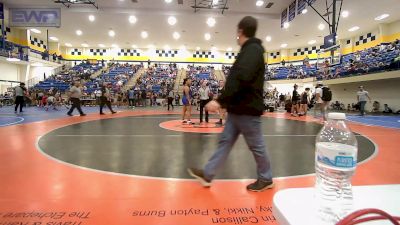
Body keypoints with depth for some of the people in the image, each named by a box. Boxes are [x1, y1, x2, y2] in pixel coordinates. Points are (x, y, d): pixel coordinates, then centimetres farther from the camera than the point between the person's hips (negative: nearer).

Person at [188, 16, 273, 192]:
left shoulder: (252, 50, -15)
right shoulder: (249, 50, 17)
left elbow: (240, 79, -27)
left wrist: (221, 101, -28)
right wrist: (226, 102, 21)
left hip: (247, 109, -10)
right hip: (238, 108, 10)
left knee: (256, 146, 5)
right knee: (225, 141, 9)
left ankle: (266, 179, 25)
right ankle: (207, 175, 17)